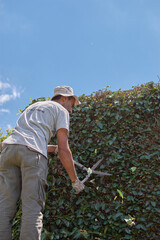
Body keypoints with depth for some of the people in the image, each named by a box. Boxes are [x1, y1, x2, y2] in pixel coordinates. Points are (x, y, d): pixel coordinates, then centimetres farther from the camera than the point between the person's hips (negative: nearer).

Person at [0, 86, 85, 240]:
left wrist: (54, 148, 40)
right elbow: (64, 149, 7)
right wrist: (75, 180, 13)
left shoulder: (33, 106, 37)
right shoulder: (61, 110, 17)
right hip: (32, 153, -6)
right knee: (33, 209, -7)